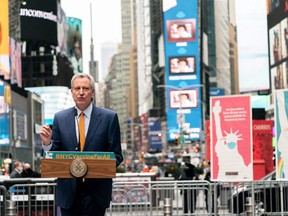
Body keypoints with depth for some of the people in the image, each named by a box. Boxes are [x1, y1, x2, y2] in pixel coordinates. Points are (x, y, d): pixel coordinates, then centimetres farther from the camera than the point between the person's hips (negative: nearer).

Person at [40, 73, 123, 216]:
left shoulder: (109, 117, 0)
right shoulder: (60, 118, 6)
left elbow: (116, 155, 0)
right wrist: (47, 143, -13)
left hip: (96, 190, -2)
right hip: (68, 190, 2)